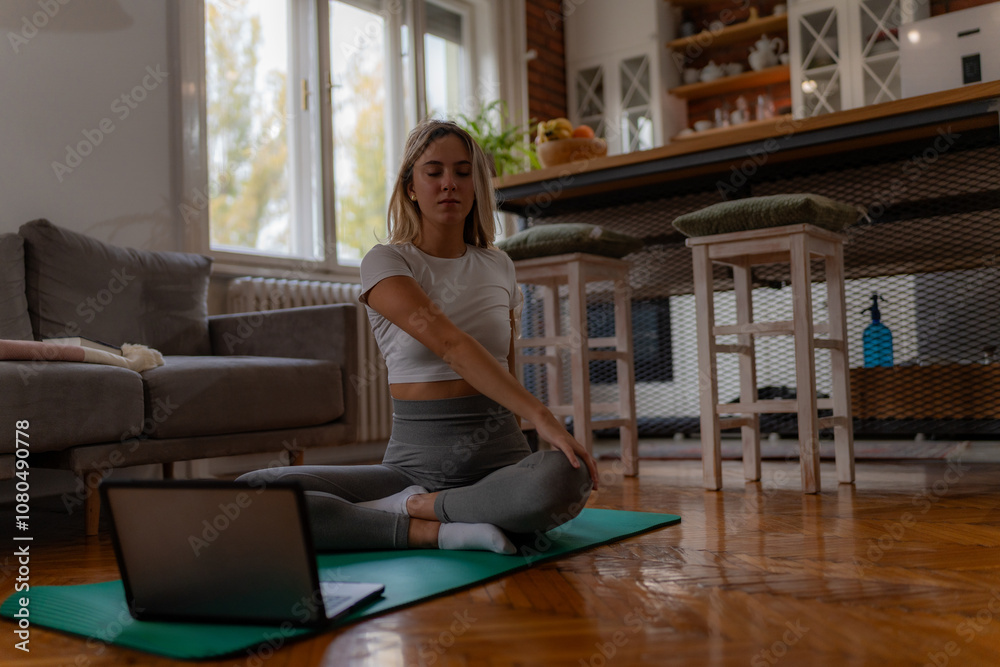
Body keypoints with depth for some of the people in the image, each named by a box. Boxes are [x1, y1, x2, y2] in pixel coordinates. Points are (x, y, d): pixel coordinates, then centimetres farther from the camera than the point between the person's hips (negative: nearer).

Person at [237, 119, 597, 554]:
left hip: (499, 454, 3)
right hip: (413, 462, -2)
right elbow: (450, 344, -20)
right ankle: (438, 530, -24)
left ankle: (411, 507, -15)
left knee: (566, 478, -36)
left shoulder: (498, 266, 12)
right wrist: (541, 416, -30)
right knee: (250, 491, -23)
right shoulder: (386, 263, -3)